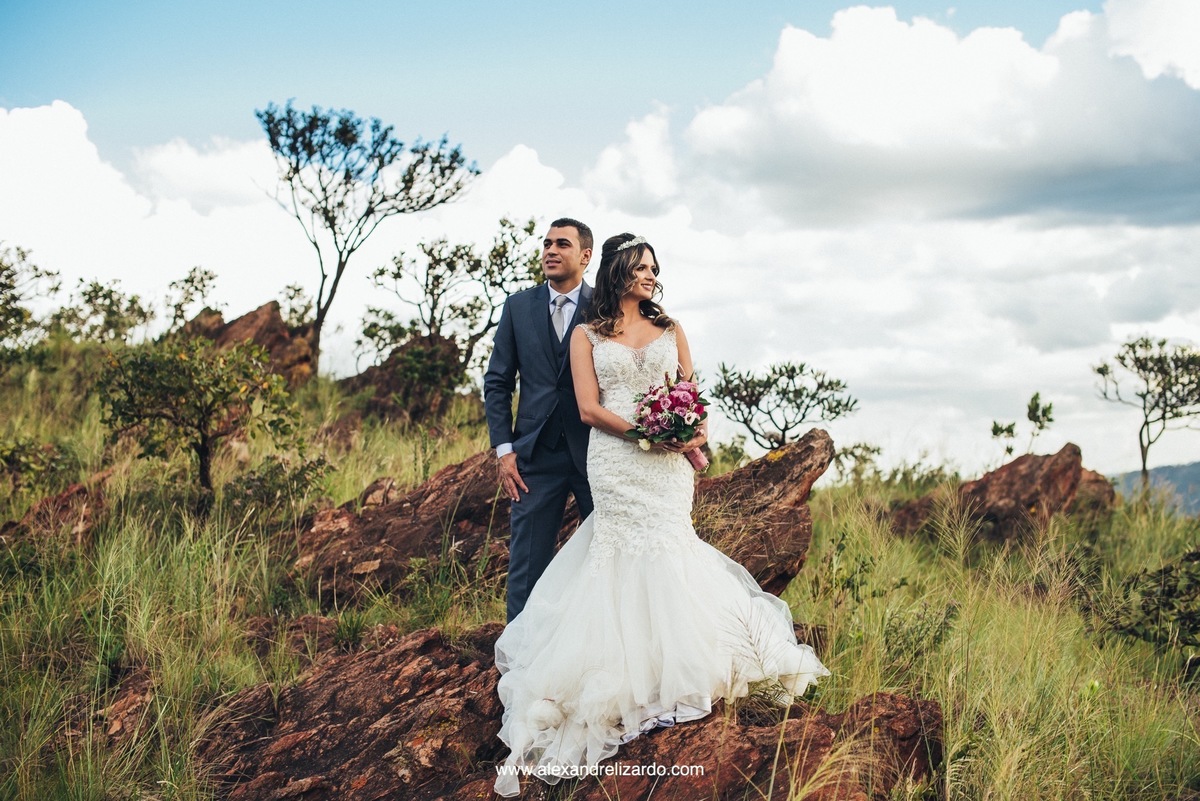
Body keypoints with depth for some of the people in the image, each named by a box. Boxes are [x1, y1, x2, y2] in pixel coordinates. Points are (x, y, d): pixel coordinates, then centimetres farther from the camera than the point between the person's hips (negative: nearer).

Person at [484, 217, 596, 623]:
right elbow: (497, 383, 8)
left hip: (596, 452, -1)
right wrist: (503, 449, -1)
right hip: (536, 455, 1)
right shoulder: (519, 306, 7)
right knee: (527, 565, 4)